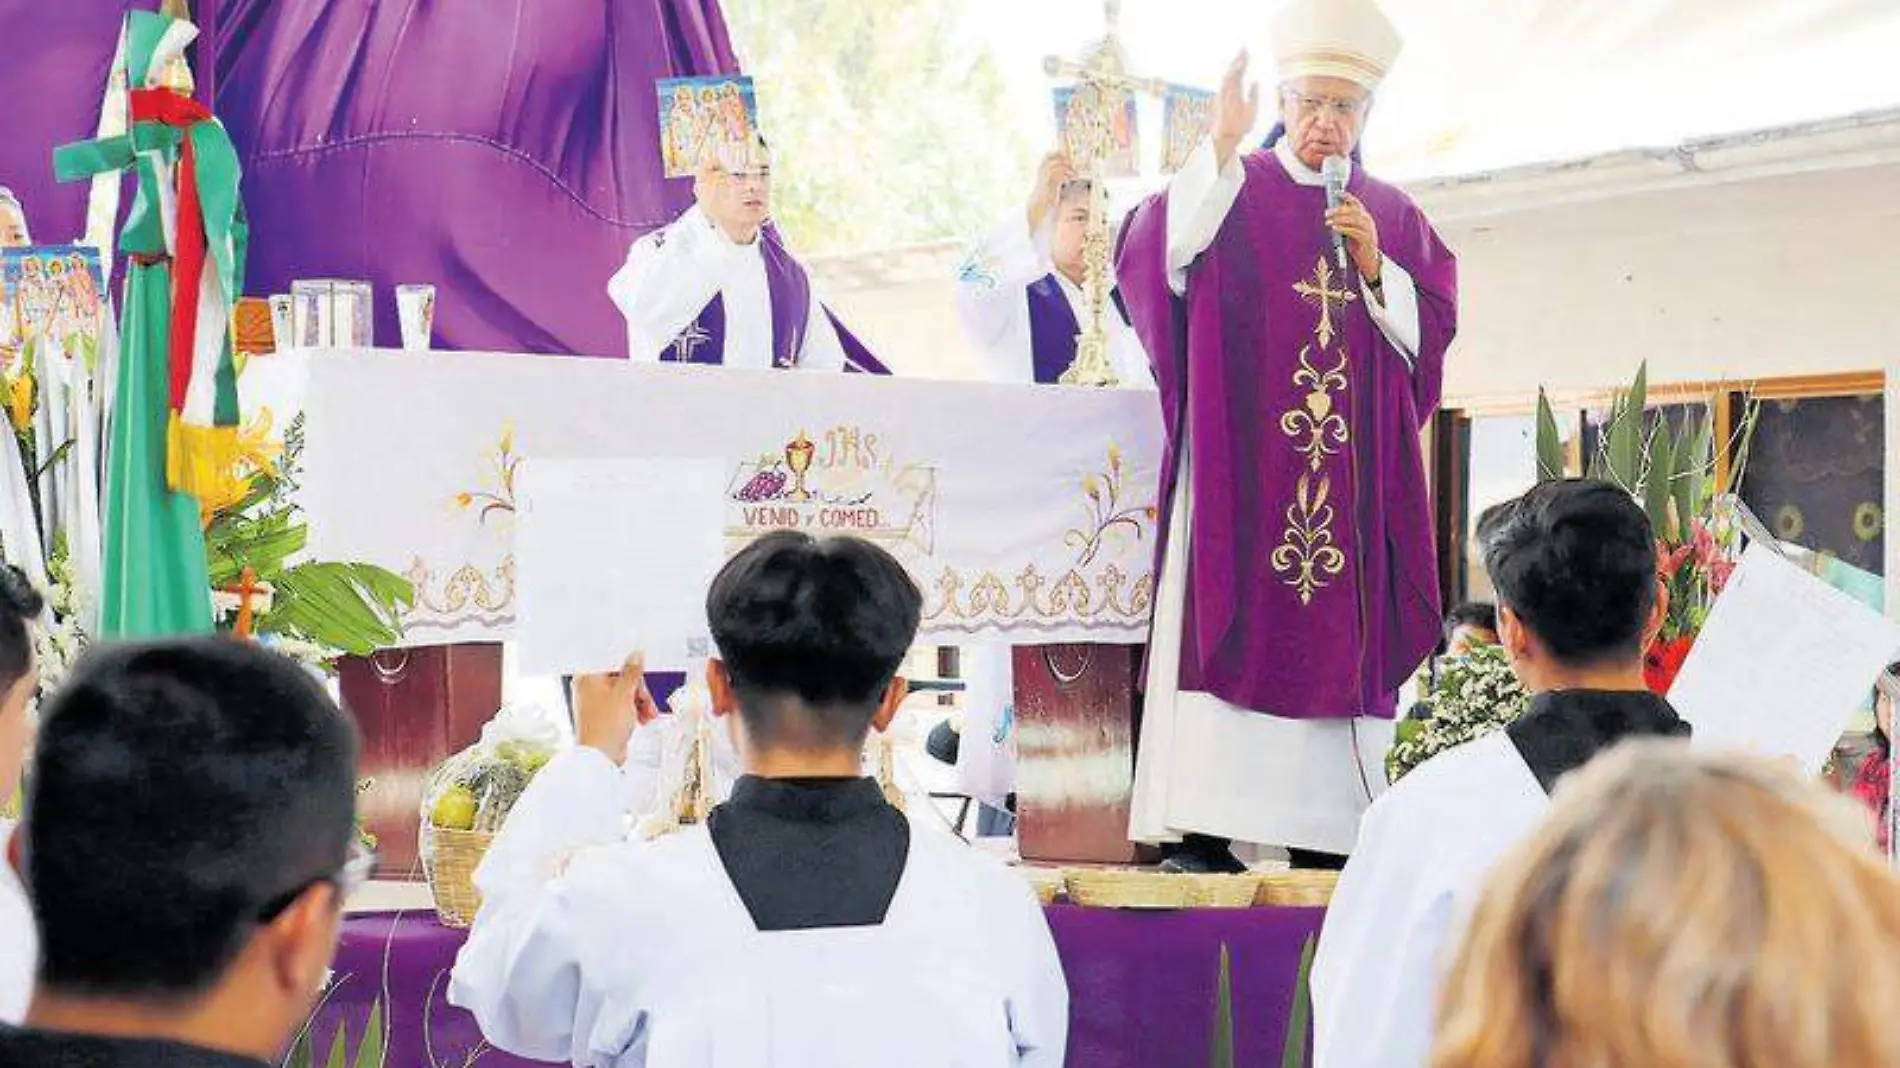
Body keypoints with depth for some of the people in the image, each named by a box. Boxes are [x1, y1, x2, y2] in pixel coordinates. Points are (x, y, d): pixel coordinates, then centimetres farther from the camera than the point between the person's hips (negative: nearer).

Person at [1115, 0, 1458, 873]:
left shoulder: (1394, 217, 15)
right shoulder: (1233, 190, 6)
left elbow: (1431, 330, 10)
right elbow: (1158, 255, -13)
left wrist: (1375, 268, -6)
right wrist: (1220, 147, -19)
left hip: (1353, 468, 4)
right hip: (1236, 457, -3)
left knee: (1339, 633, 0)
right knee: (1224, 619, -10)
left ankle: (1318, 826, 3)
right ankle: (1200, 825, -10)